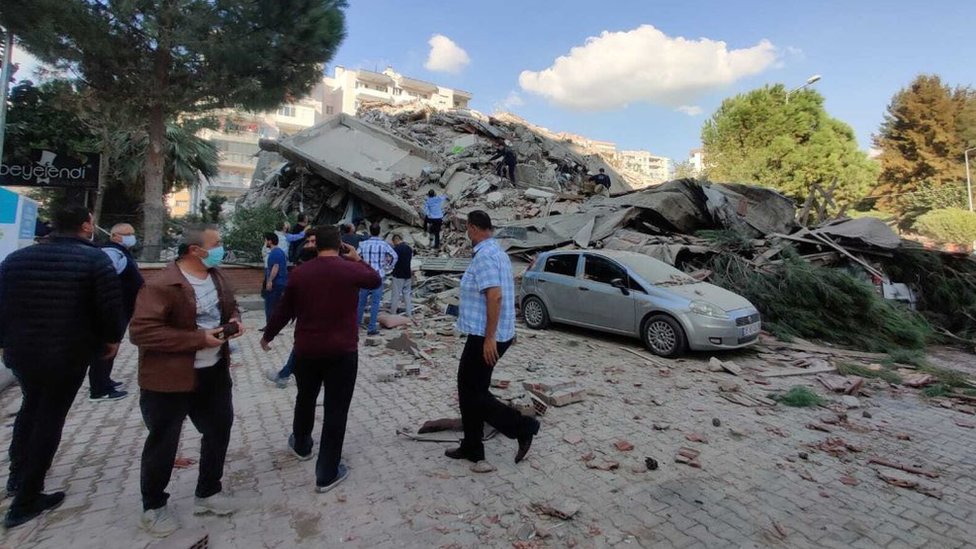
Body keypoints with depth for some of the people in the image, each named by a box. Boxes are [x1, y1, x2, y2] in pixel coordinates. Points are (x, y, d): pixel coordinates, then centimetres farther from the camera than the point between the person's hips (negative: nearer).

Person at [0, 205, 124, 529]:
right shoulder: (94, 258, -12)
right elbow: (111, 303, -16)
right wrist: (112, 338, 0)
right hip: (69, 353, -5)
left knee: (31, 405, 29)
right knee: (50, 418, 6)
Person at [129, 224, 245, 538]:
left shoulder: (216, 276, 4)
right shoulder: (162, 285, -21)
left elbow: (229, 307, 18)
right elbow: (140, 331, -25)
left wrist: (234, 321, -5)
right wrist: (198, 339, -26)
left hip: (214, 372, 7)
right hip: (170, 379, -7)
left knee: (219, 430, 18)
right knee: (163, 443, 11)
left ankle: (208, 493, 39)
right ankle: (153, 507, 36)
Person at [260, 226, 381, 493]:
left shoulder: (299, 273, -1)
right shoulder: (352, 270, -10)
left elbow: (284, 311, 7)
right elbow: (376, 280, 11)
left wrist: (267, 336, 23)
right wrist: (358, 258, 19)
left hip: (306, 350, 4)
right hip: (343, 352, -3)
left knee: (305, 399, 26)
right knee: (336, 409, 5)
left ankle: (302, 445, 50)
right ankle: (327, 473, 12)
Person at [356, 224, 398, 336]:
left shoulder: (363, 244, 0)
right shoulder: (384, 245, -4)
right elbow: (394, 256, -11)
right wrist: (386, 268, 1)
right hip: (378, 277, -2)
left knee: (362, 300, 18)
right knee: (375, 303, 2)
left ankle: (358, 321, 34)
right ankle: (372, 328, 4)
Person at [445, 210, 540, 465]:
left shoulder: (484, 255, -18)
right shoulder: (497, 251, 13)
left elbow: (495, 296, -27)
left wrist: (489, 337, -25)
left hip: (484, 336, -10)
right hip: (488, 334, 10)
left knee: (471, 392, 1)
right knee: (472, 389, 16)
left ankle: (521, 426, 6)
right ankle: (472, 448, 26)